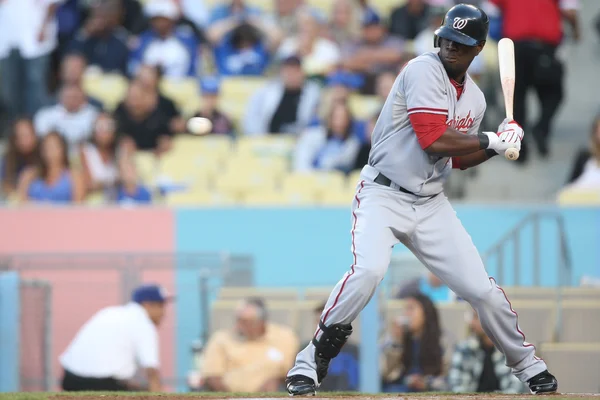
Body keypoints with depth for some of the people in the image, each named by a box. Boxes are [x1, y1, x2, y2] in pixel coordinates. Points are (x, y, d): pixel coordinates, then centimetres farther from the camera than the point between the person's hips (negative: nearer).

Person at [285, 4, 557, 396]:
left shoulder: (475, 99, 9)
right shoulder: (425, 71, -14)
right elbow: (434, 140, -24)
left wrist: (499, 143, 4)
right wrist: (491, 141, -15)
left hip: (431, 205, 6)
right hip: (384, 195, -6)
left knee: (480, 287, 1)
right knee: (369, 270, -31)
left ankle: (527, 363, 23)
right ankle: (310, 363, -18)